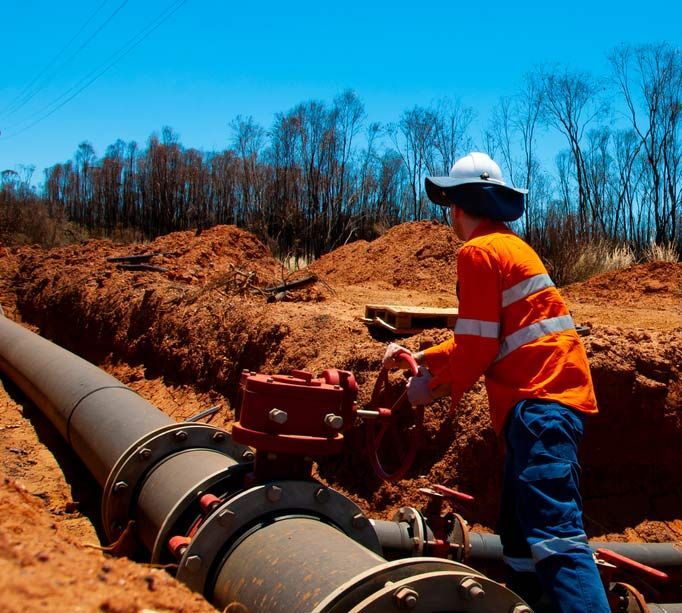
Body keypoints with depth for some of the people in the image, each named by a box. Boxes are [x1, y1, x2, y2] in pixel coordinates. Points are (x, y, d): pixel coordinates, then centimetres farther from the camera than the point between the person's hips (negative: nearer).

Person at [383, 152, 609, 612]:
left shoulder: (479, 251, -7)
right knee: (520, 531, 16)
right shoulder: (511, 246, 24)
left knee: (554, 533, -20)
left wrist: (433, 384, 2)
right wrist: (421, 359, 26)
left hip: (539, 400, -10)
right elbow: (488, 338, 27)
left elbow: (477, 345, -12)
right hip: (550, 396, 10)